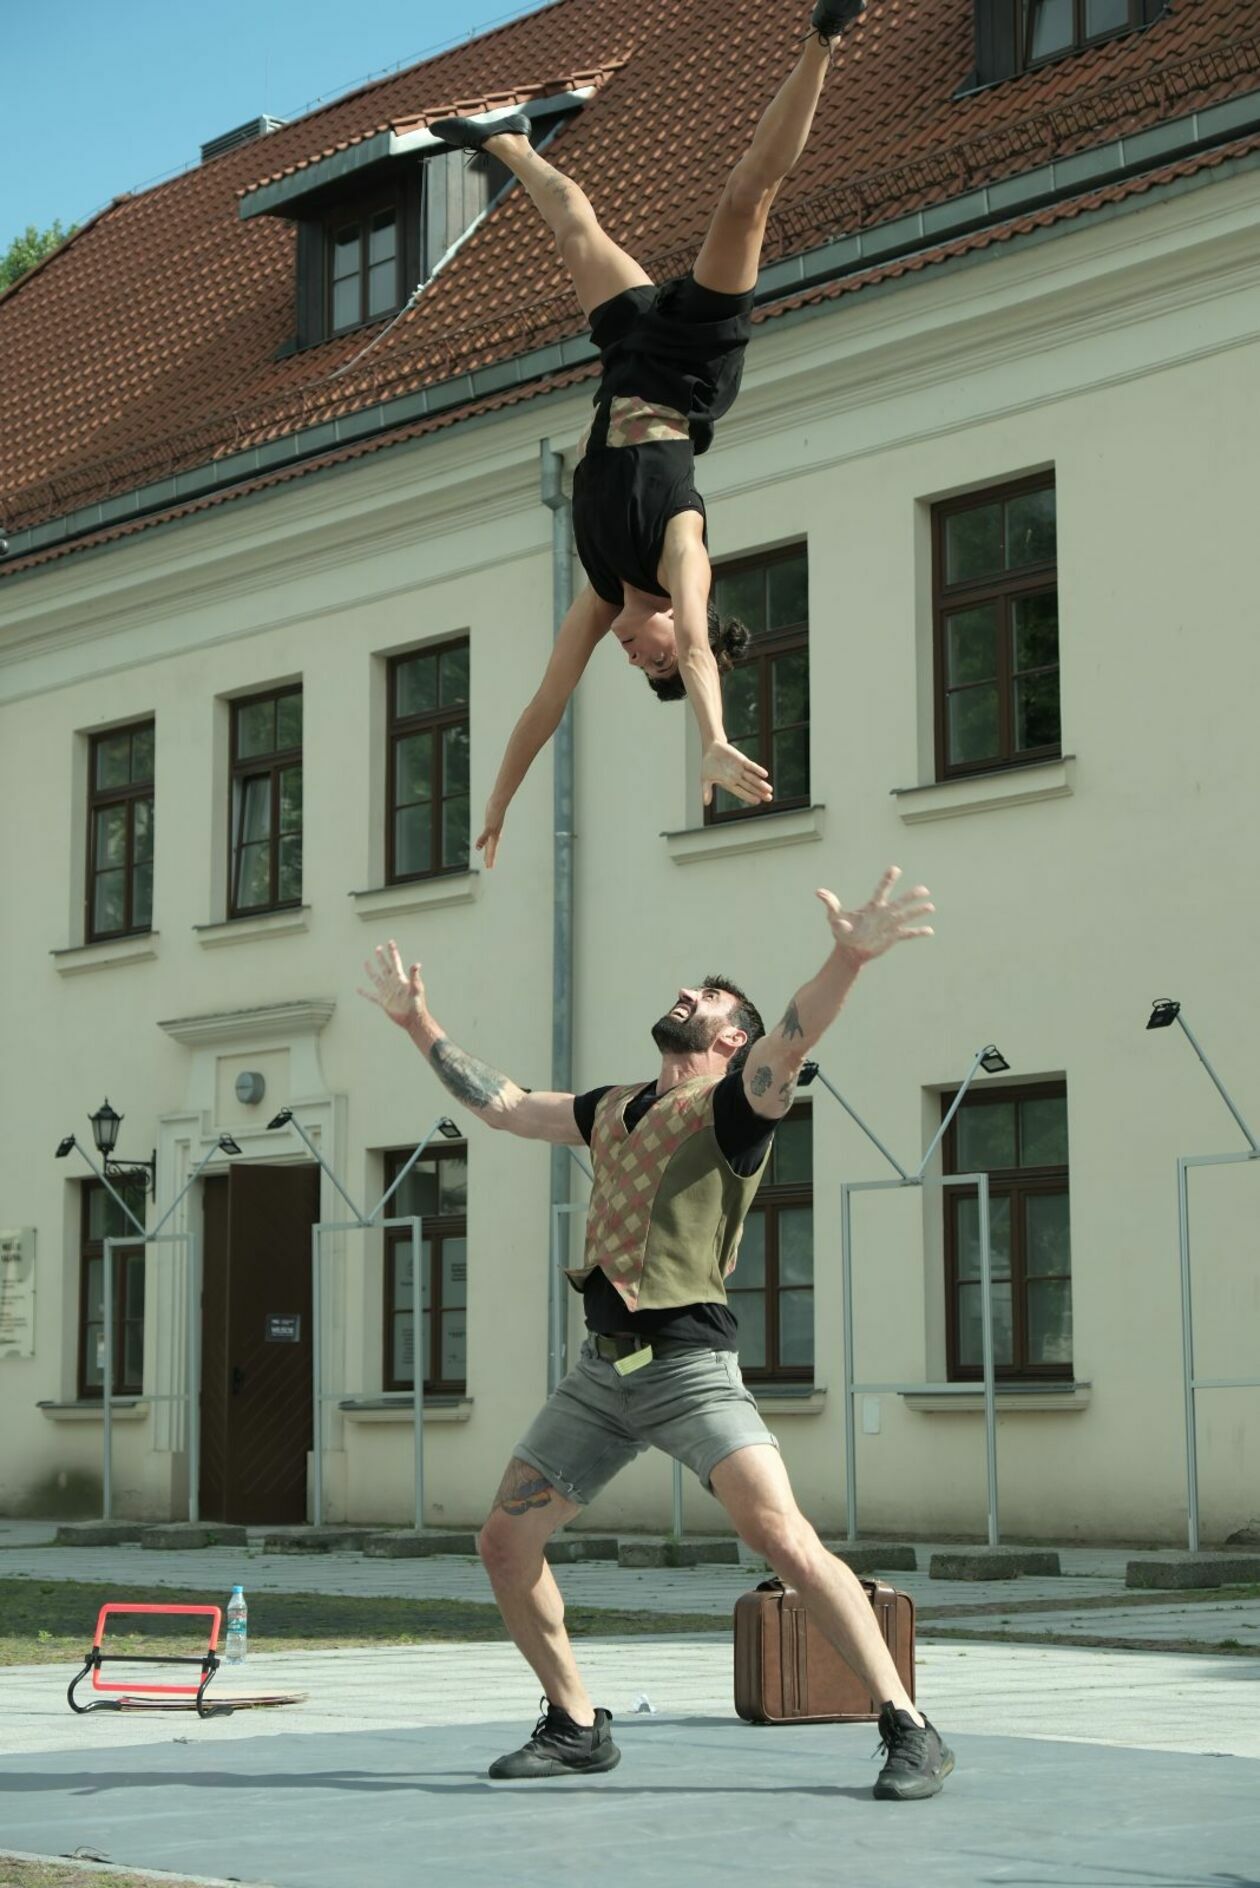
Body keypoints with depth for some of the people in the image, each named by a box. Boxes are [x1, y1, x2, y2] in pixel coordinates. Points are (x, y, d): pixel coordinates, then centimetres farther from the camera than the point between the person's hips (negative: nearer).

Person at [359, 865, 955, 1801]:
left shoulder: (735, 1104, -3)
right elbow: (501, 1103, 30)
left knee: (784, 1539, -21)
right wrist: (416, 1018, 34)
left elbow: (792, 1042, -23)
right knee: (505, 1545, 8)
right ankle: (576, 1728, 24)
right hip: (601, 1370, 8)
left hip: (689, 1366, -8)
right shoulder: (614, 1108, 19)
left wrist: (846, 961, -42)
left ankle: (909, 1730, -14)